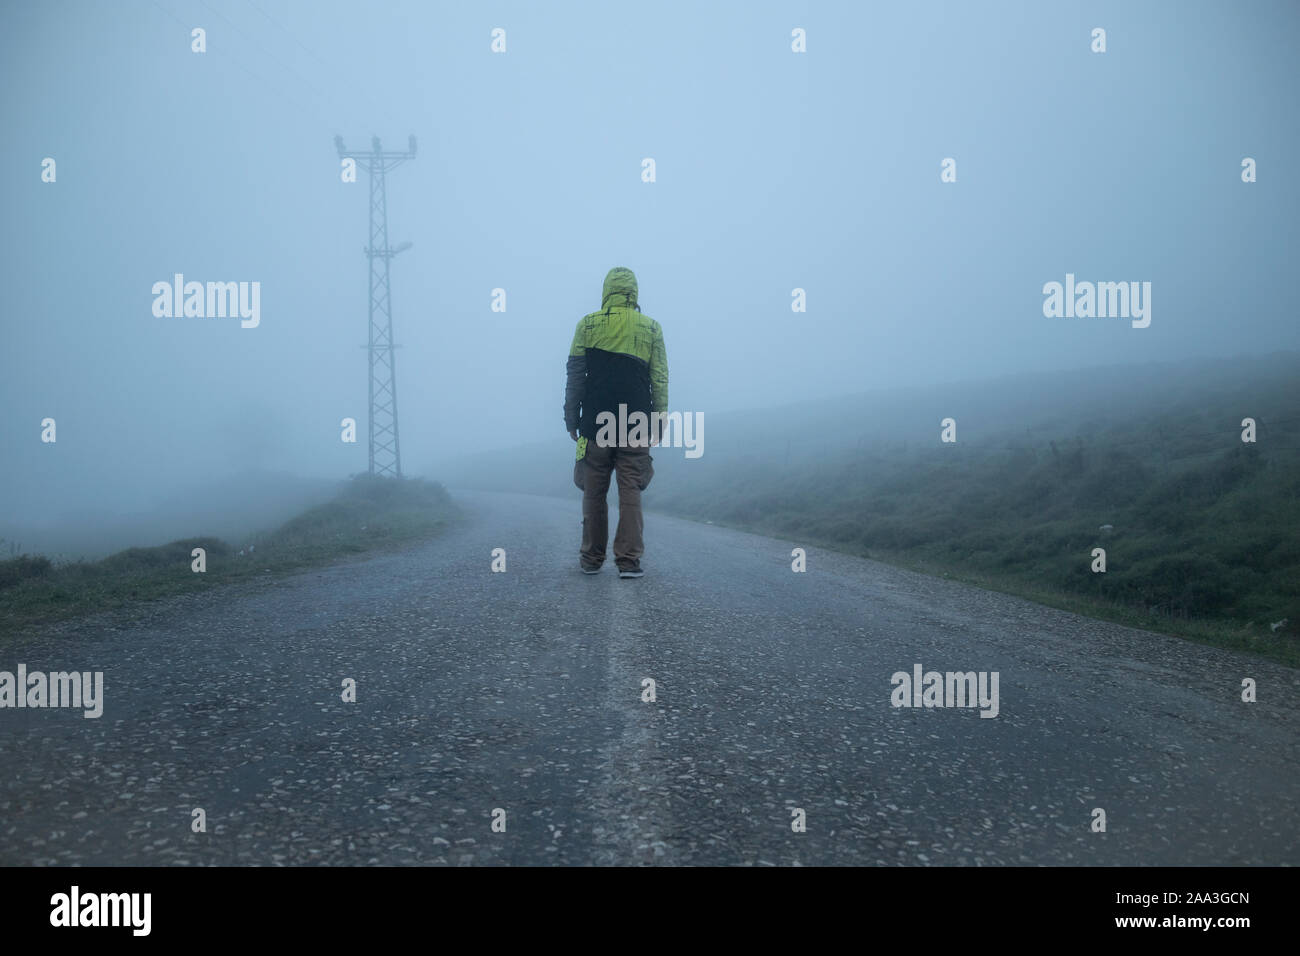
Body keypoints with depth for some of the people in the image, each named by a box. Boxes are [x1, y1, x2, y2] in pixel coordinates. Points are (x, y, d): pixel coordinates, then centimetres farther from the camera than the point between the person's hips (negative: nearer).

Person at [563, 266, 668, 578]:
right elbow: (660, 379, 4)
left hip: (595, 424, 0)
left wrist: (571, 419, 7)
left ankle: (591, 558, 15)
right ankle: (629, 560, -4)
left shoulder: (588, 325, 3)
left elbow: (574, 375, 2)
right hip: (637, 426, 0)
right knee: (630, 492, 1)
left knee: (594, 493, 8)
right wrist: (658, 424, 8)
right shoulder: (651, 328, 5)